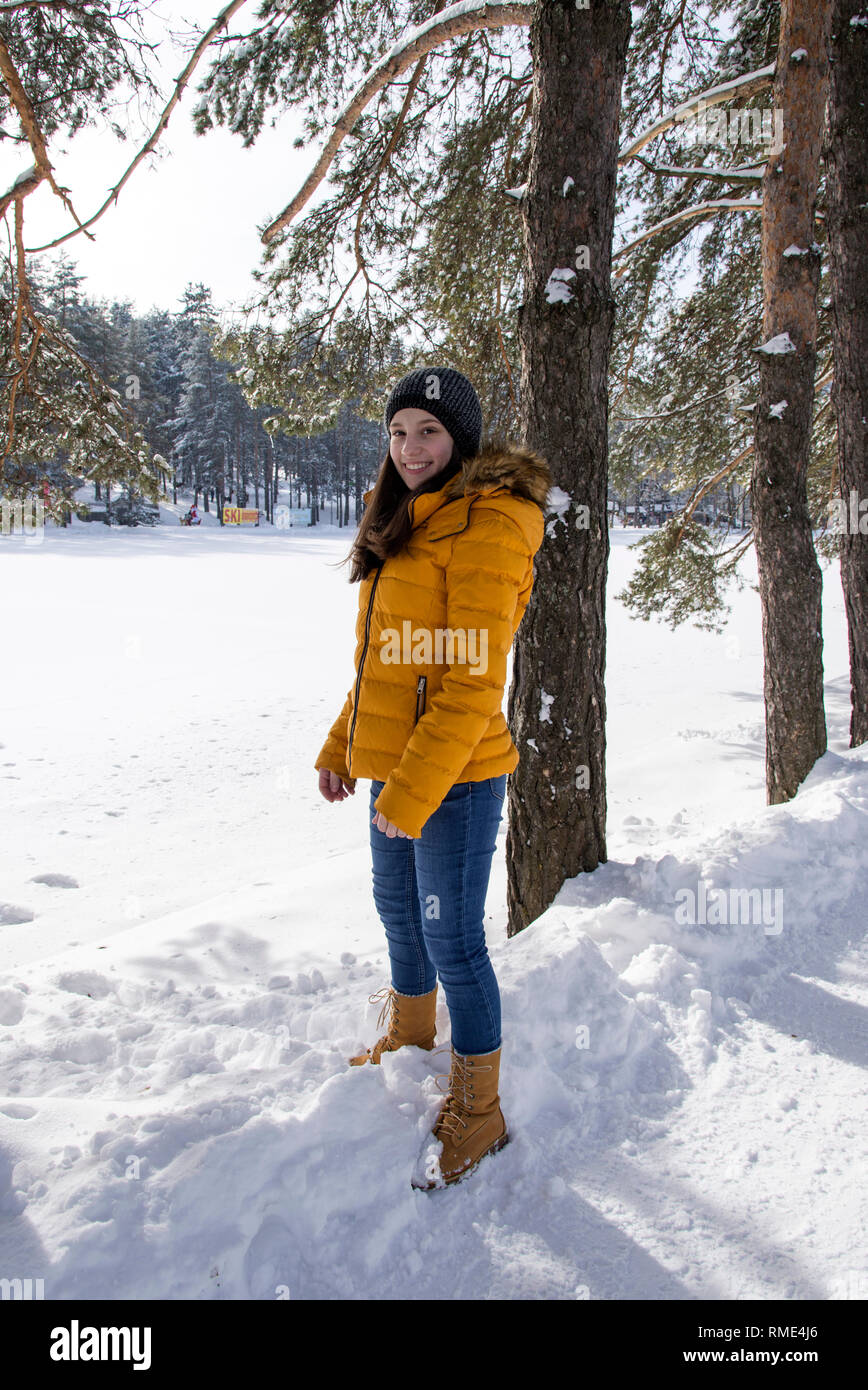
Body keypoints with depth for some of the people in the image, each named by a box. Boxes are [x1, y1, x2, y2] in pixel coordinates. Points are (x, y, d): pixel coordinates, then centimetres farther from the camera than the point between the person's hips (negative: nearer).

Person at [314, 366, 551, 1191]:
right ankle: (410, 1042, 47)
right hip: (391, 765, 9)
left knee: (452, 941, 2)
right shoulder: (406, 522, 13)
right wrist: (341, 745, 17)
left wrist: (414, 792, -22)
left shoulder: (485, 525, -15)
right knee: (399, 912, 23)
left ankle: (477, 1111, 21)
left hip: (454, 776, -9)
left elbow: (473, 682, -21)